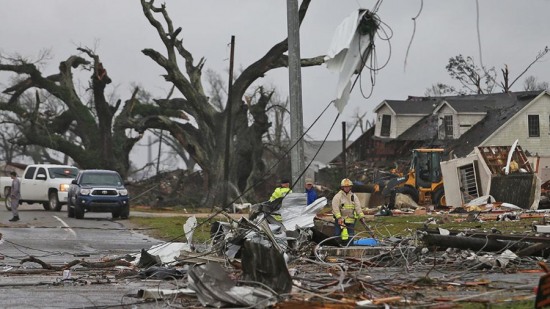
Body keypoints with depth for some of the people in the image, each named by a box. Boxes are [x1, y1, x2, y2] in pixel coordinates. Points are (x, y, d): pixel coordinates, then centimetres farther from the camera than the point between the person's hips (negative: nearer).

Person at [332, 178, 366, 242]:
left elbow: (358, 207, 4)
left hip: (351, 221, 3)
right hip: (340, 220, -3)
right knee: (337, 235, -3)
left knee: (351, 236, 3)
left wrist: (361, 217, -9)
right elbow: (335, 208, -13)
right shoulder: (337, 196, -3)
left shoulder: (353, 196, 10)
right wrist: (339, 218, -25)